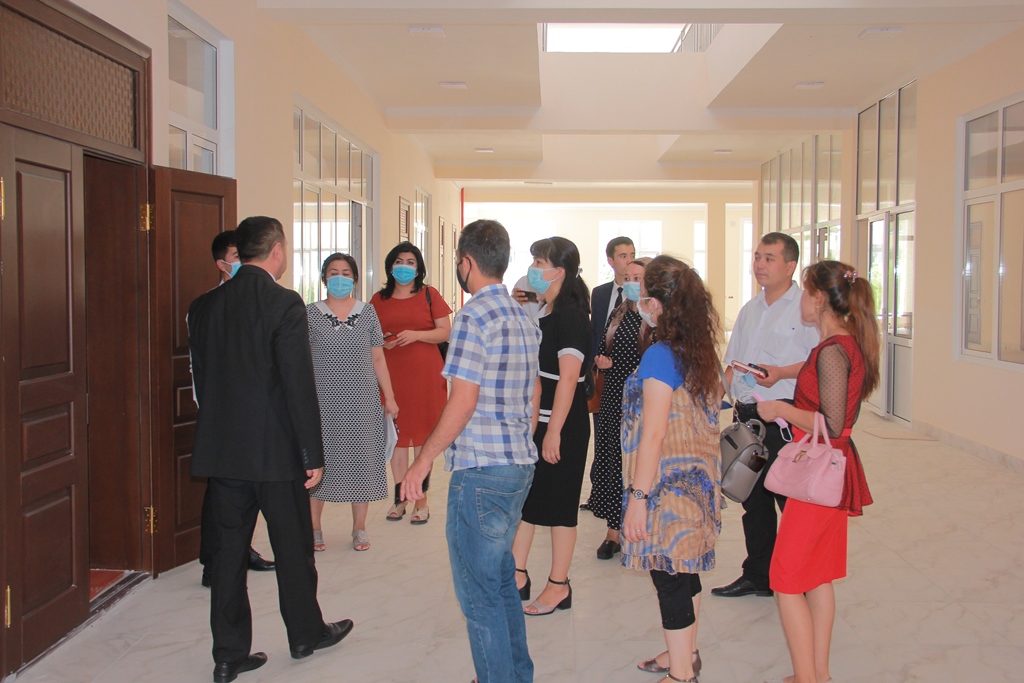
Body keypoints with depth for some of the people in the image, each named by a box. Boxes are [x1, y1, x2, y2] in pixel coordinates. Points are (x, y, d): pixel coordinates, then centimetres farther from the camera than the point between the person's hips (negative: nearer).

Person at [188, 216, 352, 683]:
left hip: (220, 450, 5)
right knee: (293, 548, 12)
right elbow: (299, 384, -16)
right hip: (274, 450, -5)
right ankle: (306, 634, 29)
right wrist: (313, 454, -10)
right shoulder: (284, 304, -13)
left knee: (228, 548, 11)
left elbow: (200, 378, 10)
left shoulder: (204, 306, 4)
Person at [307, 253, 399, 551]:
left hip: (362, 401, 1)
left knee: (361, 459, 4)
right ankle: (314, 528, 17)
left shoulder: (367, 312, 6)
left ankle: (359, 528, 18)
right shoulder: (311, 313, 2)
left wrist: (389, 397, 5)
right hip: (322, 401, -1)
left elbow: (378, 359, 8)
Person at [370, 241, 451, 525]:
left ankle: (421, 500, 7)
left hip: (424, 374, -2)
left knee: (422, 436, 0)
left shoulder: (429, 295, 4)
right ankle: (399, 499, 16)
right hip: (391, 374, 2)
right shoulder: (379, 299, 11)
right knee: (396, 435, 6)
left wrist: (416, 335, -14)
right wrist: (383, 342, -6)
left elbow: (445, 332, 0)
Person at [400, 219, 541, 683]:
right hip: (519, 466, 9)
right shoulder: (523, 318, 12)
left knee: (478, 593, 1)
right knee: (501, 582, 20)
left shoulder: (474, 315, -14)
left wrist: (423, 462, -12)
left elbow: (462, 402, -19)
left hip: (481, 470, -9)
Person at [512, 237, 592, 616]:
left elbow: (569, 377, -22)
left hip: (562, 427, -9)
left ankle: (559, 586, 15)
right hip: (535, 422, 9)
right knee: (523, 497, 13)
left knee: (558, 505, 2)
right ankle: (517, 575, 24)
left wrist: (554, 431, -24)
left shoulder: (570, 314, -16)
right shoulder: (545, 313, 12)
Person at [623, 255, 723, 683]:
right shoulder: (700, 351, 7)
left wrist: (638, 496, -16)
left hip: (668, 483, -9)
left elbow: (654, 434, -20)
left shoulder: (660, 356, -18)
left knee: (669, 579, 2)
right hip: (697, 477, 9)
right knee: (683, 571, 20)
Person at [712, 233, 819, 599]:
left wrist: (781, 372, -24)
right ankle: (758, 576, 27)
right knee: (753, 497, 15)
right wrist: (731, 384, 8)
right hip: (747, 415, 8)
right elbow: (732, 360, 24)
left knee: (791, 499, -3)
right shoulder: (750, 309, 17)